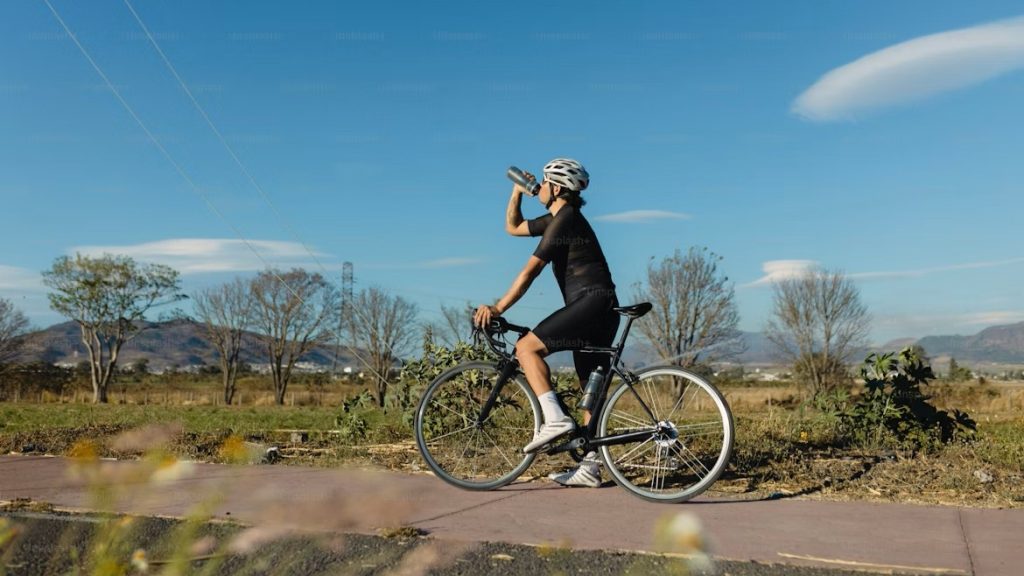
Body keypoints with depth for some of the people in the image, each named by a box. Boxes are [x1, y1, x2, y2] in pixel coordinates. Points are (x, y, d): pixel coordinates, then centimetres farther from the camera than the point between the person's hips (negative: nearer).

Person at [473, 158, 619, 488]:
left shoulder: (565, 219, -10)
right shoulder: (558, 218, 19)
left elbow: (530, 271, -16)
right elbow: (512, 227, 31)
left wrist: (497, 308, -16)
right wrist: (517, 191, 21)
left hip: (593, 302, -10)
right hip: (597, 311, 10)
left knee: (526, 347, -16)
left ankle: (555, 419, -21)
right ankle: (590, 468, 14)